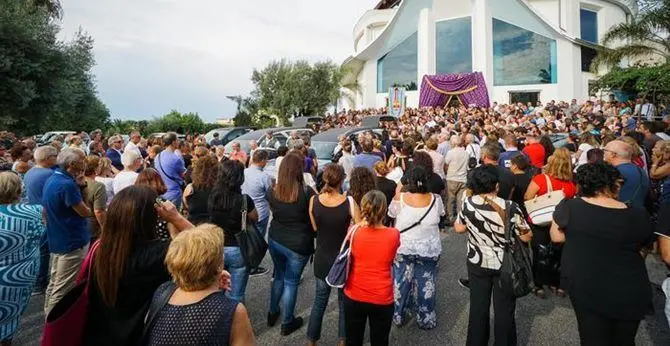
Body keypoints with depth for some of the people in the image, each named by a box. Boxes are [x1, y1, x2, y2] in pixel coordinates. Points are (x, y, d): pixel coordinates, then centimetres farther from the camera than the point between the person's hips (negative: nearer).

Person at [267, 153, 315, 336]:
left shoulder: (273, 191, -7)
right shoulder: (307, 192, -21)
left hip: (275, 240, 5)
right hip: (298, 245, -4)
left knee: (279, 277, 26)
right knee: (291, 282, 12)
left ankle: (272, 313, 43)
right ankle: (287, 323, 29)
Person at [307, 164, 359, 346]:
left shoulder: (313, 201, -12)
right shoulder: (349, 203, -21)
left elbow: (315, 228, 2)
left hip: (322, 258, 2)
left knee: (320, 299, 22)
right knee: (345, 301, 20)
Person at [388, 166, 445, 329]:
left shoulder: (400, 198, -17)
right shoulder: (435, 199, -12)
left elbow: (391, 214, 2)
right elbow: (441, 215, 8)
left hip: (403, 248, 0)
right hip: (429, 250, 0)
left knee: (400, 283, 18)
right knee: (426, 284, 18)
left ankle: (398, 316, 35)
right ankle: (426, 319, 33)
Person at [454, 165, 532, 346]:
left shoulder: (468, 203, -15)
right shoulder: (510, 207, -22)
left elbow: (459, 228, -1)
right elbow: (526, 237, -11)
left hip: (477, 263, 2)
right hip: (505, 265, -2)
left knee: (478, 306, 18)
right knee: (504, 309, 17)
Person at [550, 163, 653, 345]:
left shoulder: (569, 207, -16)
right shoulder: (638, 216, -11)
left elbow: (556, 236, -2)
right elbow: (642, 249, 5)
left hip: (584, 287, -1)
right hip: (629, 292, 1)